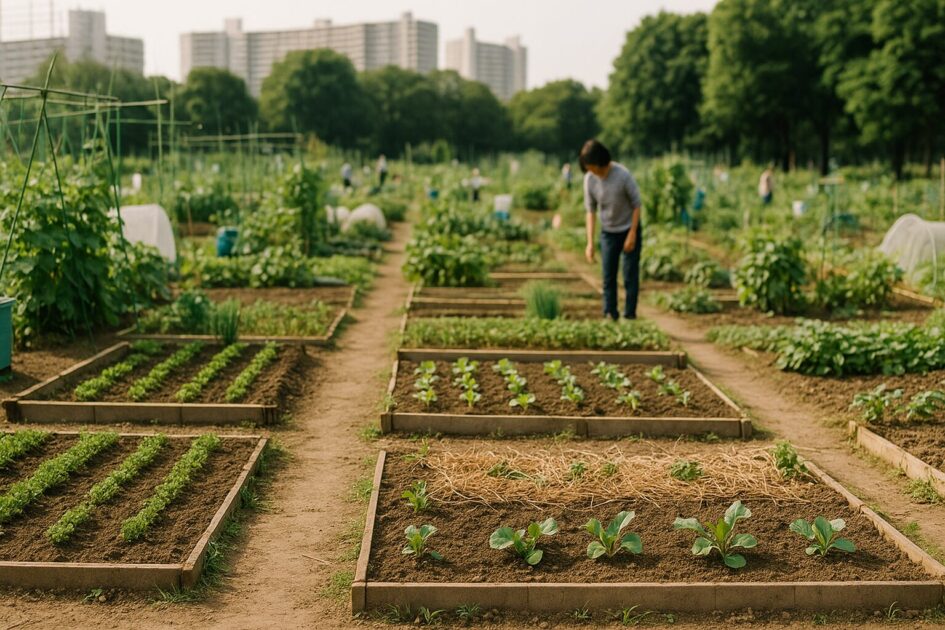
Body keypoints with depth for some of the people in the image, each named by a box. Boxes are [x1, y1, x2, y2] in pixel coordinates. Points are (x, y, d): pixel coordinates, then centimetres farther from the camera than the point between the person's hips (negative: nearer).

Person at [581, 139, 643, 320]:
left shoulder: (623, 175, -23)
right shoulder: (590, 179, -11)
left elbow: (636, 204, -13)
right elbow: (590, 210, -3)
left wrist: (632, 234, -13)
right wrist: (590, 242, -7)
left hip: (629, 229, -3)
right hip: (608, 231, 4)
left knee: (630, 276, -2)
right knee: (608, 276, 3)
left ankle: (629, 315, 4)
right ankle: (609, 315, 9)